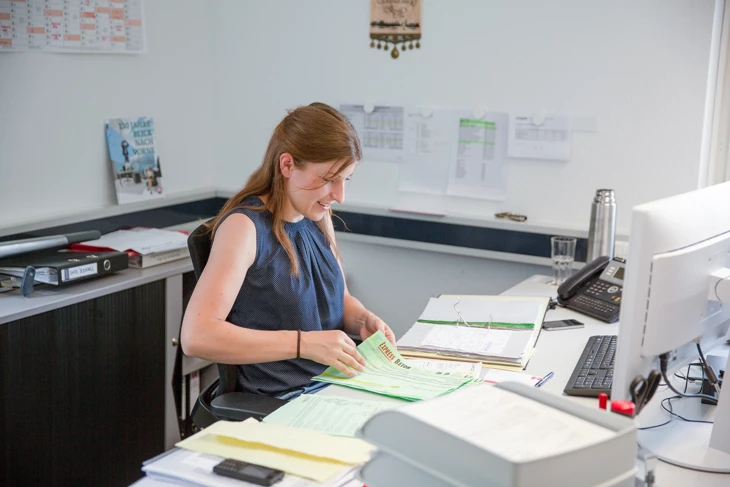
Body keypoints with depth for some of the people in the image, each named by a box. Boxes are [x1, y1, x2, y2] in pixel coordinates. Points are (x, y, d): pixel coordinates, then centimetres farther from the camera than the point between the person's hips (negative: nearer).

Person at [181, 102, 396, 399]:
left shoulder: (318, 218, 9)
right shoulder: (245, 225, -13)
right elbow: (195, 336, -22)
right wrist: (303, 343, -27)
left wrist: (363, 320, 0)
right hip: (281, 405, -7)